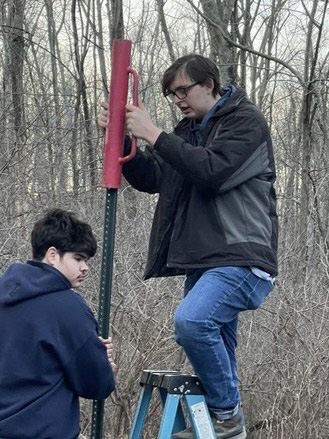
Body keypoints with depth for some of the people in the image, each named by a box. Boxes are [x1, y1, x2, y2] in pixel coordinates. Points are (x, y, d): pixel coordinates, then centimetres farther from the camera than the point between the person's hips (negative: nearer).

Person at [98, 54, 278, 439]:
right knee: (213, 345, 9)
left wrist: (154, 135, -17)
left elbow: (211, 171, -19)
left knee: (192, 320, -27)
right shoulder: (190, 129, 20)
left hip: (241, 258, -9)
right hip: (203, 260, 9)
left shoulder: (245, 121, -4)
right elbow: (150, 179, 17)